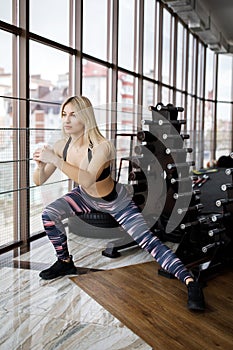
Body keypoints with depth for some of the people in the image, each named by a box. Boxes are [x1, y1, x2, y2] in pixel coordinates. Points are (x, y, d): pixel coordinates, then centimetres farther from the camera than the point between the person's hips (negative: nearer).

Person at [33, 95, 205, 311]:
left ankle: (191, 282, -11)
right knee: (49, 215, -13)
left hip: (116, 201, -5)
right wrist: (41, 165, -33)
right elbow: (39, 181, -12)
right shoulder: (62, 146, -16)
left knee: (149, 241, -16)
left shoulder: (101, 146, -32)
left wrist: (55, 160, -49)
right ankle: (65, 263, 10)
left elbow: (87, 180, -47)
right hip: (85, 197, 5)